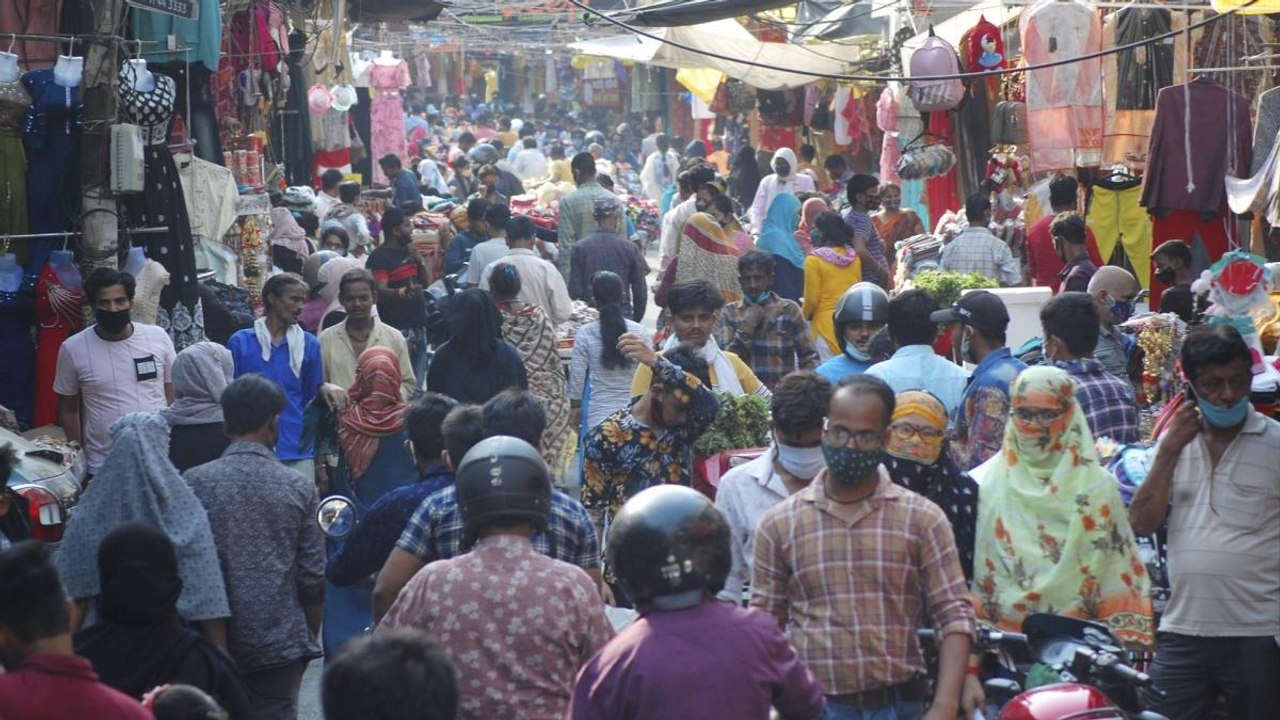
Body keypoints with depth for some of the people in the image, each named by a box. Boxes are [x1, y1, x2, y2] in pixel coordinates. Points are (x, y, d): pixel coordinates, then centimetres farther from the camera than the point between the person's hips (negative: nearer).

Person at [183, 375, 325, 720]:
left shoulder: (193, 483, -3)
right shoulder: (299, 488, -2)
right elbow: (313, 579, -1)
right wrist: (308, 640, 14)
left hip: (212, 641, 1)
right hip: (281, 644, -1)